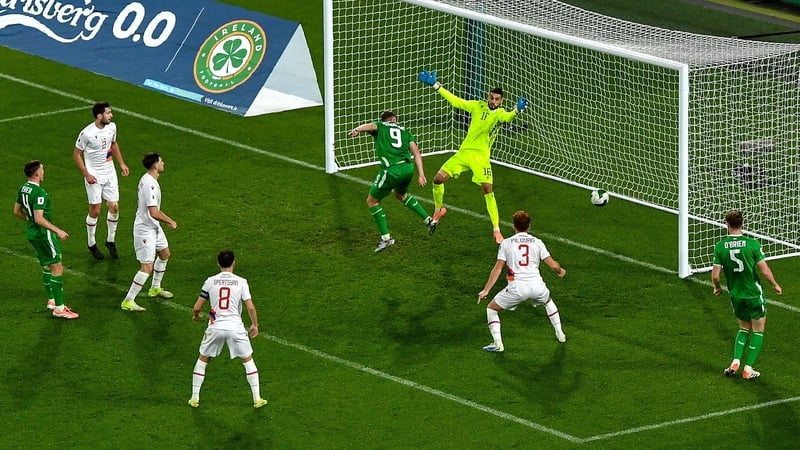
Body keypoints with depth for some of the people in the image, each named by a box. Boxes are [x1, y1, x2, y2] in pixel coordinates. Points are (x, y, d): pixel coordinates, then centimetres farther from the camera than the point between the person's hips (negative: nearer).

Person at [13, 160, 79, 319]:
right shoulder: (39, 193, -24)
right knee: (57, 268, -6)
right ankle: (59, 308, -6)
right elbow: (39, 219, -28)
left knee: (46, 265, 22)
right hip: (43, 233, -10)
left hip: (31, 231, 10)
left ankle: (51, 300, 32)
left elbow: (17, 211, 15)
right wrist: (58, 231, -21)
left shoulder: (23, 188, 4)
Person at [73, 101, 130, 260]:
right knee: (95, 211, 0)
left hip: (110, 174, 5)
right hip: (94, 177, -5)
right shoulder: (87, 133, -21)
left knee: (114, 207, 4)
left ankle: (111, 241, 22)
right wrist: (86, 174, -15)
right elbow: (76, 154, -10)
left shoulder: (112, 127, -3)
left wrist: (122, 163, 12)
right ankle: (91, 244, 18)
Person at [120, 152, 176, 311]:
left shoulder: (146, 179, 4)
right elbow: (154, 213, -31)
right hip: (145, 230, -11)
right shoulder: (150, 185, -28)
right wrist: (170, 222, -16)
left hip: (153, 227, 11)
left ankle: (155, 288, 45)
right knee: (147, 267, -9)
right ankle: (128, 301, -3)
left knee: (165, 254, 27)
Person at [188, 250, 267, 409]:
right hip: (235, 327, -1)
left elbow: (197, 307, 2)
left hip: (215, 327, 1)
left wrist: (195, 315, 25)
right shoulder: (241, 282, -3)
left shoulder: (210, 281, 0)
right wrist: (254, 325, 10)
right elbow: (250, 307, -7)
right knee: (248, 360, 15)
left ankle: (195, 398, 18)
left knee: (202, 359, 19)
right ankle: (257, 399, 13)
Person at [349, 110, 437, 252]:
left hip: (391, 170, -5)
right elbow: (416, 153, 12)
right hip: (408, 168, 5)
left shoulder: (380, 126, 17)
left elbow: (370, 126, -10)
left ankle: (385, 237, 5)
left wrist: (357, 129, -31)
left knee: (372, 201, 13)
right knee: (401, 195, 36)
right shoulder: (405, 132, 26)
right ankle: (428, 220, 33)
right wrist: (421, 175, 6)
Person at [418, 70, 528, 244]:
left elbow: (506, 117, -32)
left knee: (488, 190, -13)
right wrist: (436, 86, 10)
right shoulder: (478, 106, 3)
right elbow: (455, 101, 10)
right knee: (438, 179, -3)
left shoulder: (499, 113, -8)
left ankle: (496, 230, -3)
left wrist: (516, 111, -55)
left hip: (481, 156, -4)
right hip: (464, 152, 4)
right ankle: (439, 209, 26)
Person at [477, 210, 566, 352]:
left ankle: (497, 343, 3)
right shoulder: (537, 242, 10)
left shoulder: (506, 243, 6)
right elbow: (553, 265, 6)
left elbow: (498, 268, -1)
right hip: (537, 285, 3)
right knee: (548, 302, 37)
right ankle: (560, 334, 40)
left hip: (517, 287, -3)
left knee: (491, 308, 16)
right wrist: (560, 271, 30)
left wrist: (486, 290, 1)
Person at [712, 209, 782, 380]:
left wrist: (717, 287, 16)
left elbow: (715, 275, -7)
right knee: (758, 330, 13)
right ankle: (748, 369, 8)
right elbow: (765, 271, -13)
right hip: (754, 294, -3)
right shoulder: (752, 244, -15)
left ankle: (735, 362, 7)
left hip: (736, 295, 3)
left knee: (744, 328, 23)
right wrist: (775, 285, 6)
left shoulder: (720, 247, -8)